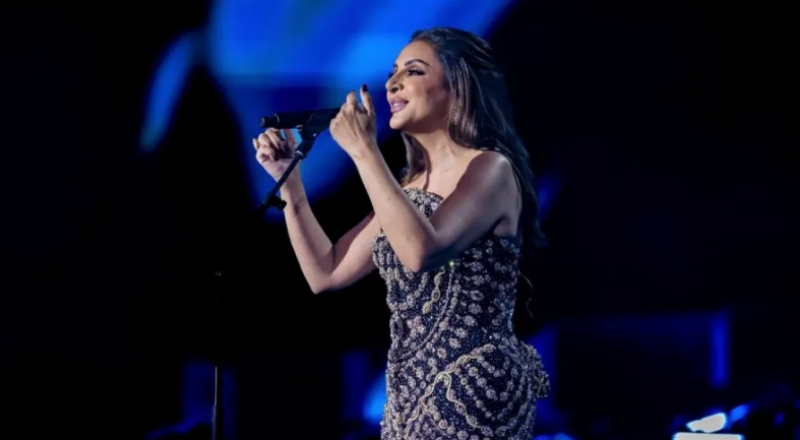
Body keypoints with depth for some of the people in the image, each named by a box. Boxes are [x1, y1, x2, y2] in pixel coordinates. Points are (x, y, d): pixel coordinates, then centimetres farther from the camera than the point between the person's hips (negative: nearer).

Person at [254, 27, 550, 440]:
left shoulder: (491, 169, -10)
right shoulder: (408, 187, 14)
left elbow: (422, 252, -26)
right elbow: (326, 273, 15)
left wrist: (363, 150, -20)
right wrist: (288, 179, 9)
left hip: (473, 394, -8)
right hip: (413, 394, 8)